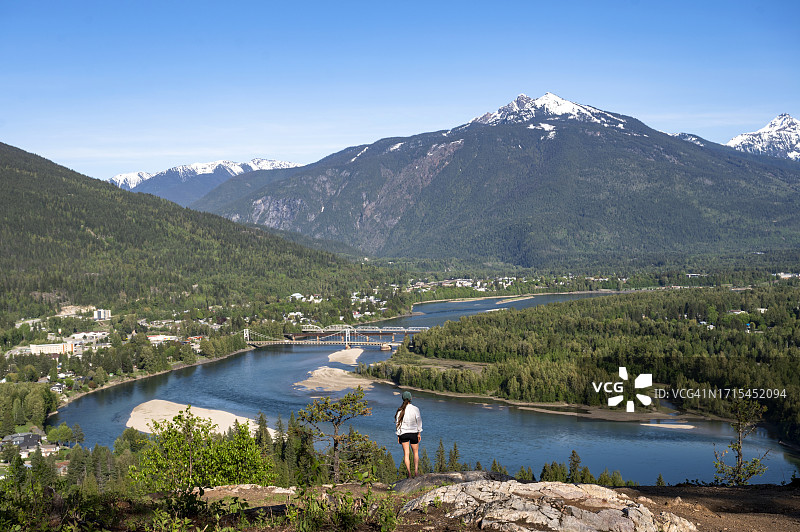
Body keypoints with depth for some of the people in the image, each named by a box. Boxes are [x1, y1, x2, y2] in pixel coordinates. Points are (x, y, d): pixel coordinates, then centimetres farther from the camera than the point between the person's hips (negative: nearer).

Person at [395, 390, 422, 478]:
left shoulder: (400, 410, -5)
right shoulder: (415, 409, -8)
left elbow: (397, 423, -1)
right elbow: (419, 421, -4)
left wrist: (398, 435, 7)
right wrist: (419, 433, 6)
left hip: (403, 433, 1)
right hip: (414, 432, -1)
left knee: (406, 454, 5)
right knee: (416, 452, 15)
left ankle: (409, 474, 2)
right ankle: (416, 471, 1)